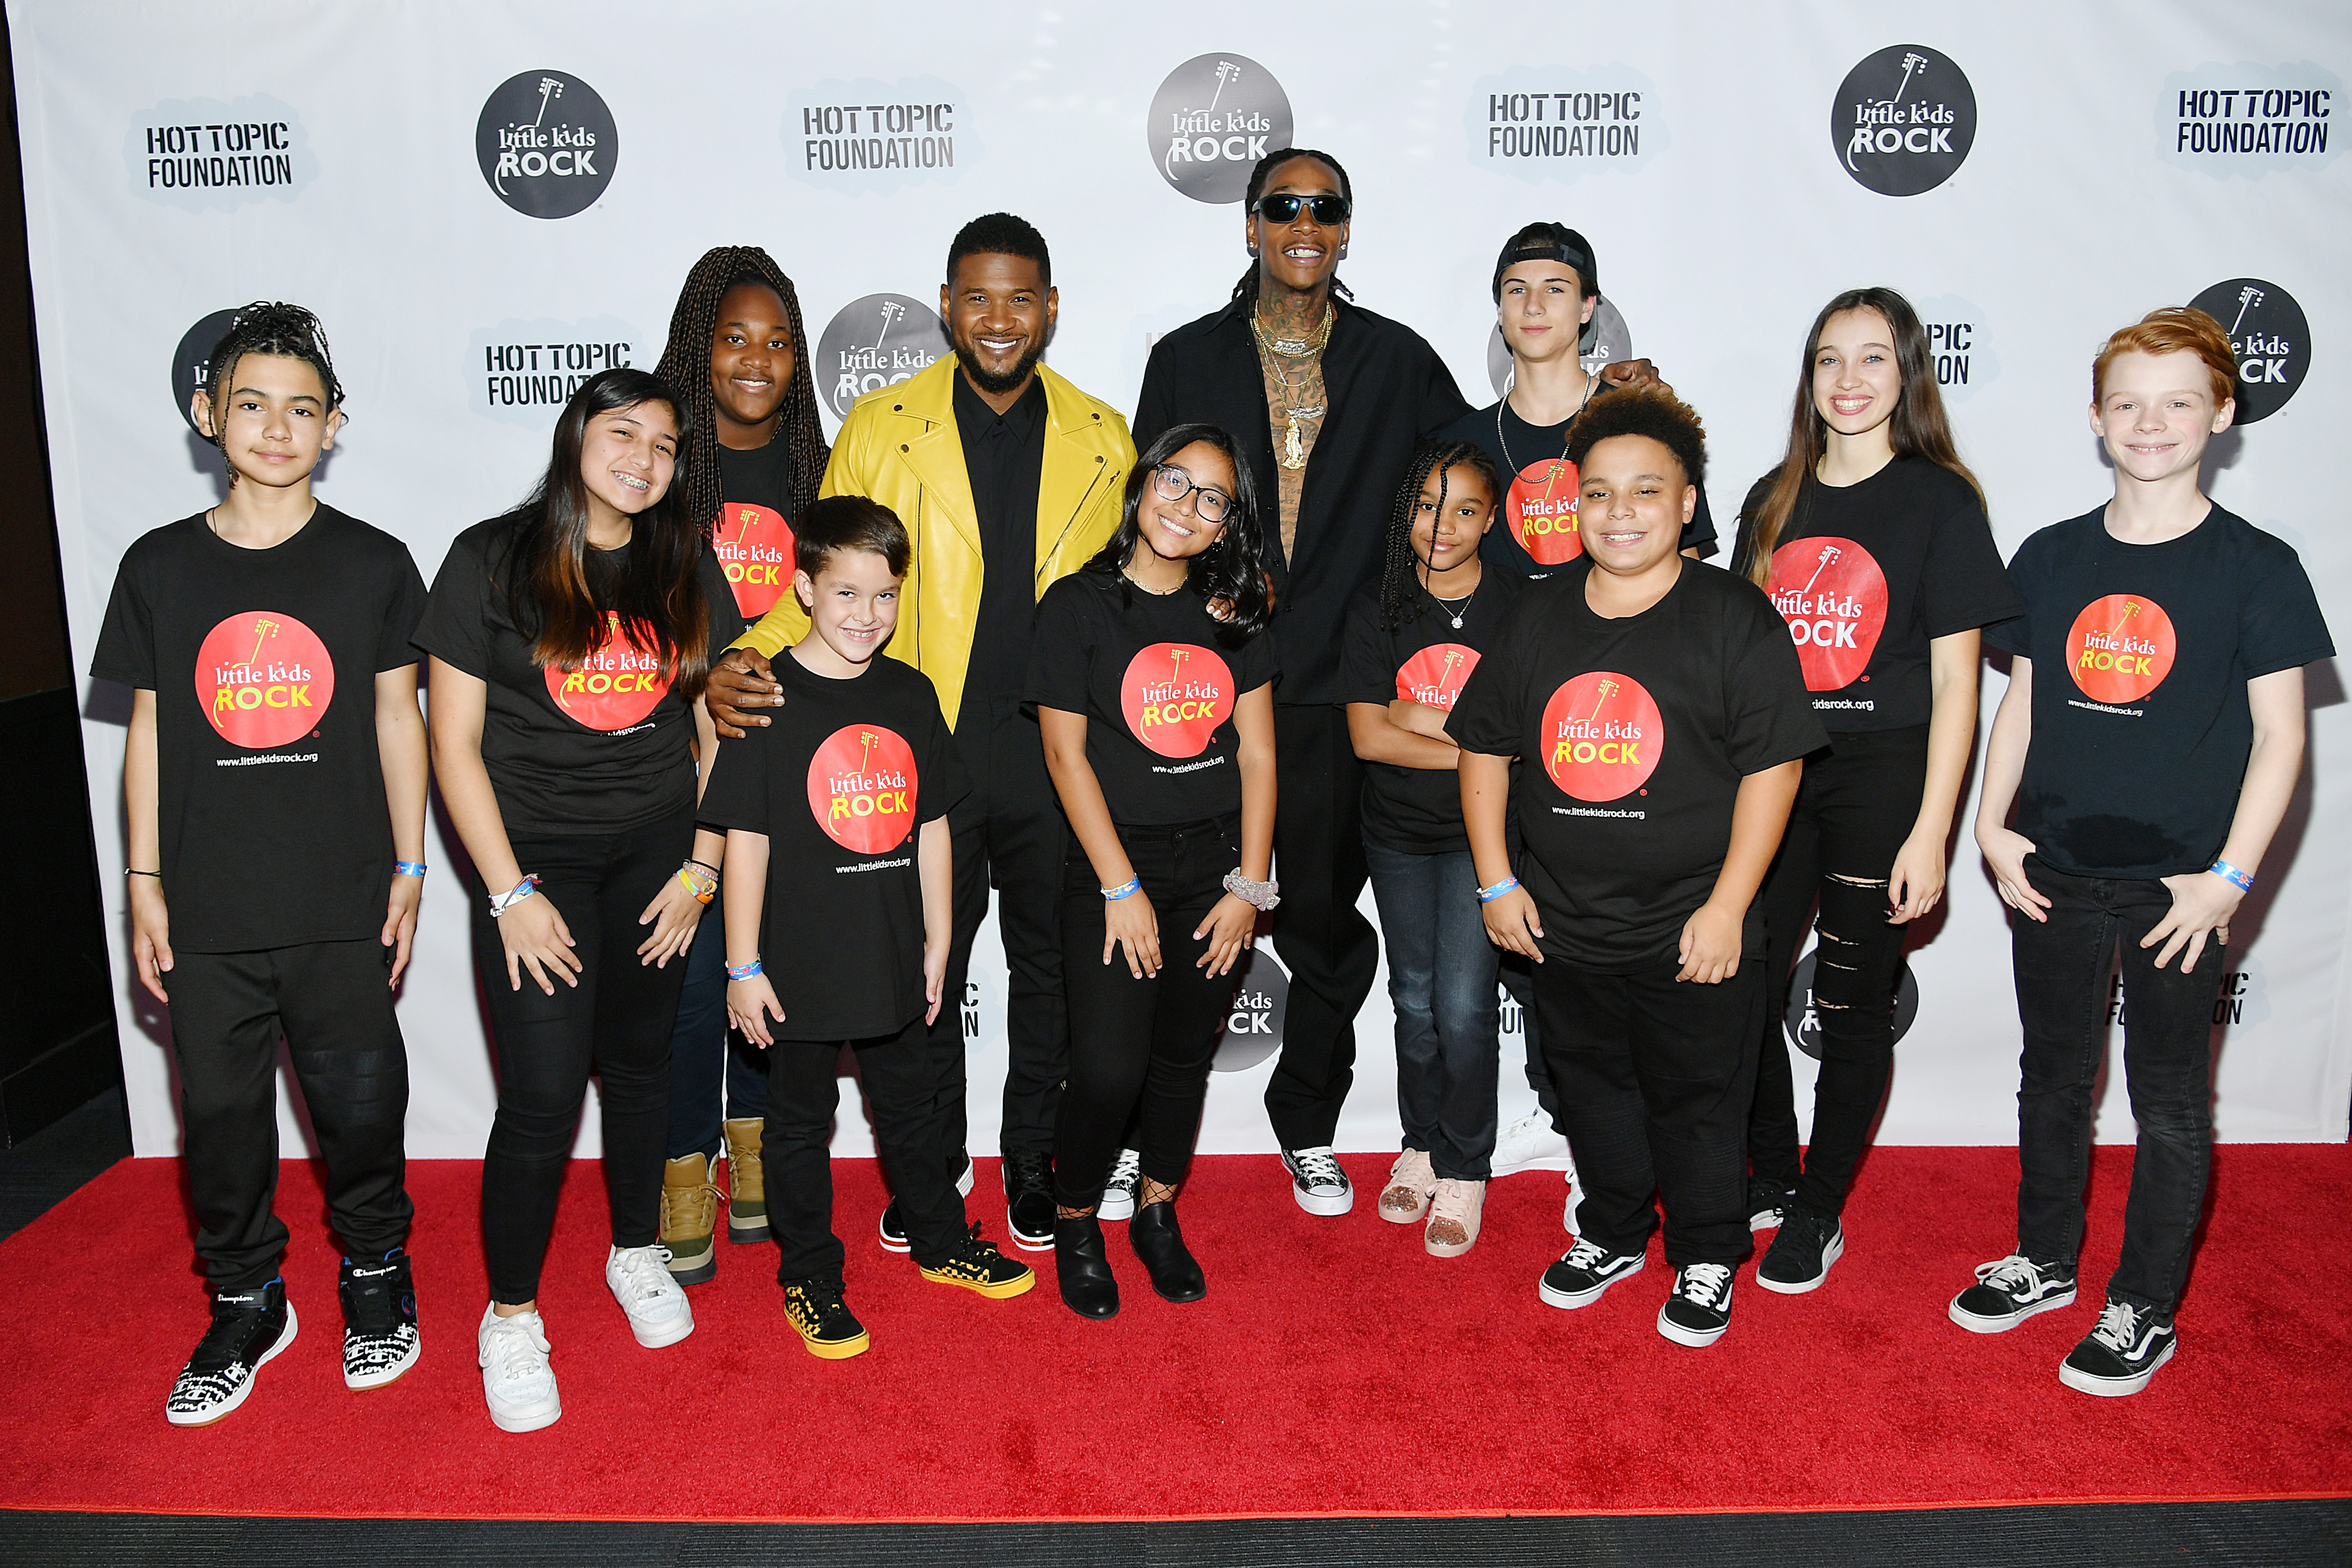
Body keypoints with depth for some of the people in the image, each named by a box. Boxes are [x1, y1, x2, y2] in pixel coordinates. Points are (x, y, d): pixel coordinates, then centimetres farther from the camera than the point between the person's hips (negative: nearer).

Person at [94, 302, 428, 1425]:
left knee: (360, 1103, 7)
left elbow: (396, 719, 4)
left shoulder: (373, 564, 0)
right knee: (221, 1111, 10)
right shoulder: (161, 566, 4)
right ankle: (245, 1305, 30)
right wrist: (144, 881, 5)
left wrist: (408, 871, 2)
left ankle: (375, 1273, 31)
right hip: (205, 910, 2)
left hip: (342, 907, -1)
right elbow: (149, 729, 8)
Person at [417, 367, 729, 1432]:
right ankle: (511, 1314, 13)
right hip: (535, 853, -3)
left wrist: (701, 868, 1)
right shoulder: (491, 561, -6)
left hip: (657, 850, 3)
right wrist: (510, 892, -11)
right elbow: (454, 743, -6)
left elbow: (720, 726, 7)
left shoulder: (686, 564, 4)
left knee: (640, 1060, 13)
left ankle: (636, 1250, 35)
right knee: (543, 1094, -7)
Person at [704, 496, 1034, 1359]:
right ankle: (810, 1277, 28)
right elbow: (745, 840, -11)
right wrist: (743, 967, -10)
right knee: (801, 1119, 12)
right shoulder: (769, 699, -13)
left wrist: (937, 940, 10)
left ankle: (940, 1239, 40)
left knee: (909, 1102, 21)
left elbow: (931, 825, 9)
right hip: (801, 962, -4)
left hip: (893, 957, 4)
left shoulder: (911, 696, 1)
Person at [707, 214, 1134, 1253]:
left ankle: (1032, 1157, 33)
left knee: (1048, 963, 13)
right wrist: (746, 659, -16)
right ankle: (930, 1164, 32)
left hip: (1055, 750, 1)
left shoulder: (1102, 441, 4)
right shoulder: (879, 428, 0)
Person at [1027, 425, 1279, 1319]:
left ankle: (1158, 1214, 33)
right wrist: (1121, 888, -10)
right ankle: (1074, 1223, 18)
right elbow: (1067, 753, -6)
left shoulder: (1232, 615, 7)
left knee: (1186, 1053, 12)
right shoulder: (1079, 605, -4)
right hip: (1115, 867, -3)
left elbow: (1257, 752, 6)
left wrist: (1250, 884, -2)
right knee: (1110, 1070, -8)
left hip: (1219, 868, 4)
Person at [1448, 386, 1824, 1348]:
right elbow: (1484, 743, 10)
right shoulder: (1540, 615, 4)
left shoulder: (1734, 617, -9)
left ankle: (1706, 1260, 33)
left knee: (1697, 1101, 11)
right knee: (1592, 1088, 20)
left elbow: (1773, 765, -11)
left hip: (1691, 933, -4)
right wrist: (1496, 881, 4)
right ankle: (1614, 1233, 42)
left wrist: (1726, 908, -14)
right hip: (1564, 926, 4)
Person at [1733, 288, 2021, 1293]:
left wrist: (1930, 830, -11)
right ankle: (1770, 1179, 28)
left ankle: (1820, 1212, 23)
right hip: (1769, 775, 4)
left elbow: (1955, 682, -6)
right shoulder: (1773, 501, 10)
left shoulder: (1939, 500, -4)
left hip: (1880, 781, -4)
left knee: (1852, 1006, 6)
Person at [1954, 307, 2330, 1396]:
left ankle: (2145, 1307, 25)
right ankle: (2044, 1262, 35)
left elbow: (2280, 736, -7)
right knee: (2053, 1077, 17)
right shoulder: (2050, 558, 4)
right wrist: (1991, 824, -1)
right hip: (2051, 872, 3)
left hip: (2179, 884, -3)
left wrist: (2230, 877, -13)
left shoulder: (2256, 568, -6)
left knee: (2170, 1100, 9)